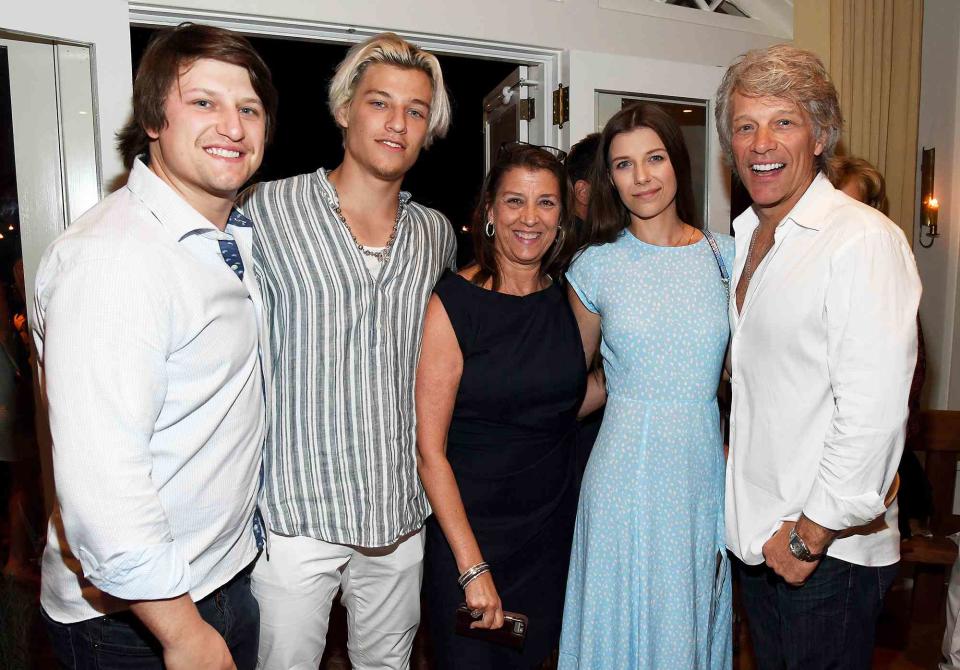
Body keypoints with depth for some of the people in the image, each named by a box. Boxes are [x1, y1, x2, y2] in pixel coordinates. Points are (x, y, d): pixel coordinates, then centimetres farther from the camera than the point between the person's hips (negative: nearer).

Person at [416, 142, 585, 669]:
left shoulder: (564, 300, 1)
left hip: (553, 524, 5)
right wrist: (473, 567, -18)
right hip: (469, 528, -5)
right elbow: (429, 450, -17)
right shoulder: (452, 304, -15)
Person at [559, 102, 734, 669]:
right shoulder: (596, 266, -3)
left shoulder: (724, 255, 2)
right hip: (627, 472, -1)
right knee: (625, 624, 12)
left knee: (695, 621, 17)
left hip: (704, 468, 2)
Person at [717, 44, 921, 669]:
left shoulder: (863, 239, -18)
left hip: (828, 549, -7)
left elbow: (874, 413, -23)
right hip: (758, 536, 7)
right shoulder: (747, 237, 8)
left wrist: (811, 533, -17)